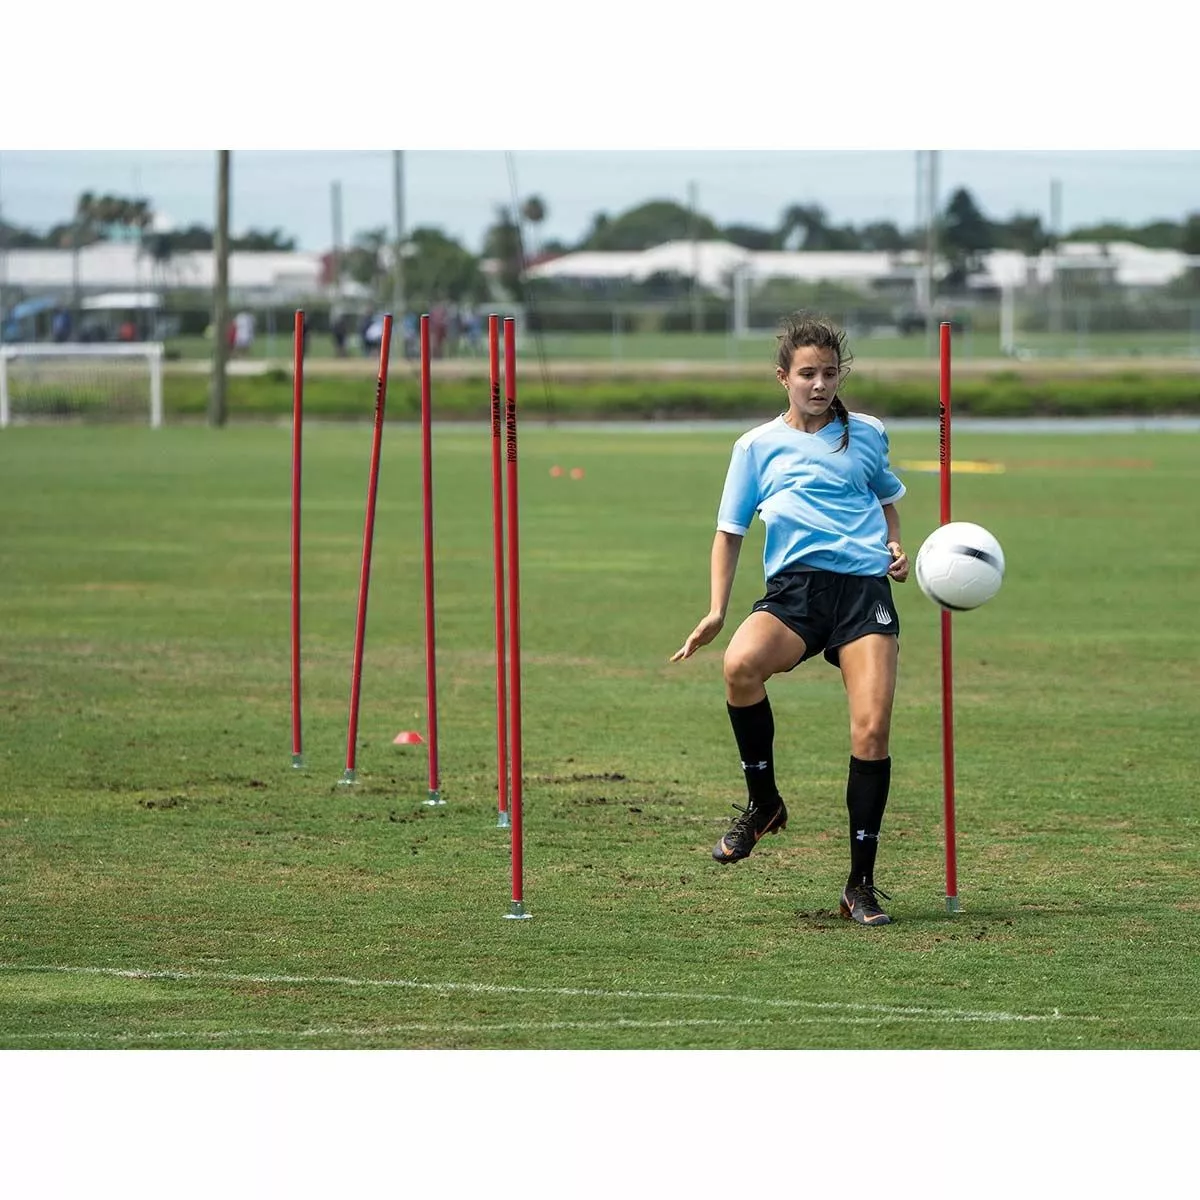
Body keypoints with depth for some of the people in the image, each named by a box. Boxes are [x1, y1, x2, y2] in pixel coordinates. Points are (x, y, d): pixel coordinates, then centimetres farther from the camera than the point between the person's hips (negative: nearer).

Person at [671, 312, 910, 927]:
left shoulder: (866, 434, 14)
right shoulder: (758, 445, 10)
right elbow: (730, 530, 13)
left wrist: (895, 544, 13)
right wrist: (717, 610, 4)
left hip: (865, 587, 1)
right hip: (794, 585, -1)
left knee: (872, 730, -14)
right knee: (741, 664, -34)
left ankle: (861, 885, -2)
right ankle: (763, 802, -10)